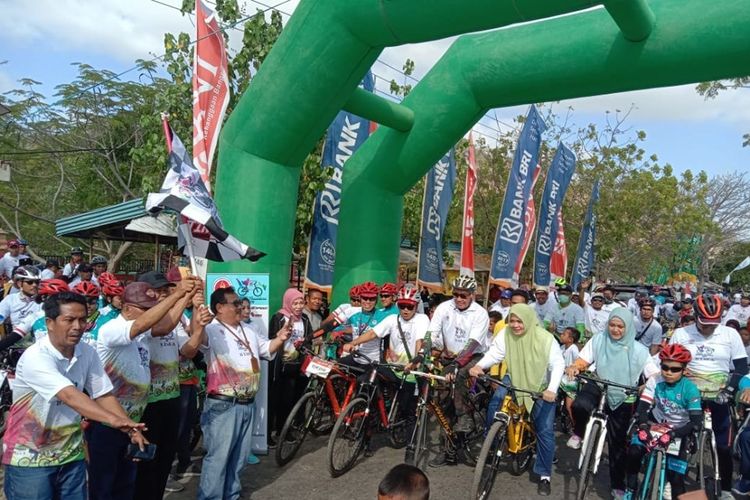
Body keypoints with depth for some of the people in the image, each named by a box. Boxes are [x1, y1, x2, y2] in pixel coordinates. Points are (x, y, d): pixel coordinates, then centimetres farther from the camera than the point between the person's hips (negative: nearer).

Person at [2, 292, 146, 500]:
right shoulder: (35, 357, -23)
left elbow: (103, 396, -3)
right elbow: (70, 396, -35)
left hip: (71, 454, 5)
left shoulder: (88, 353, -3)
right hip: (29, 458, -5)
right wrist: (115, 420, -45)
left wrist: (131, 429, -17)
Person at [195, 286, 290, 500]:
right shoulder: (212, 331, -10)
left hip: (247, 404, 8)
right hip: (223, 405, -8)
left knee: (238, 456, 18)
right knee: (218, 456, -2)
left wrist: (280, 339, 3)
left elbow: (267, 349, 25)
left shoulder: (248, 333, 17)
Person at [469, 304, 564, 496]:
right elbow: (494, 353, -18)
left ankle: (545, 476, 14)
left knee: (545, 431, -2)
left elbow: (558, 364, -21)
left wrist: (552, 389, -34)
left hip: (541, 387, -2)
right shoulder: (505, 334, -17)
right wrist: (479, 366, -38)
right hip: (515, 379, 2)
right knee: (495, 402, -24)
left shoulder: (545, 338, -23)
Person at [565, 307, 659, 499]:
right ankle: (578, 433, -3)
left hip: (622, 400, 0)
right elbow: (582, 361, -3)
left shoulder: (638, 350, -6)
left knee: (618, 444, 7)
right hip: (598, 387, 0)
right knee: (579, 405, -35)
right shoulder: (597, 341, -3)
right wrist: (574, 367, -27)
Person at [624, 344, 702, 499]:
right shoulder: (655, 381, -15)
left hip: (678, 432, -1)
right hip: (656, 425, 1)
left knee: (676, 478, -10)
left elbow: (697, 422, -24)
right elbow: (642, 406, -19)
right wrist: (643, 425, -39)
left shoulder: (690, 389, -19)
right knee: (634, 451, -22)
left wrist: (673, 434, -37)